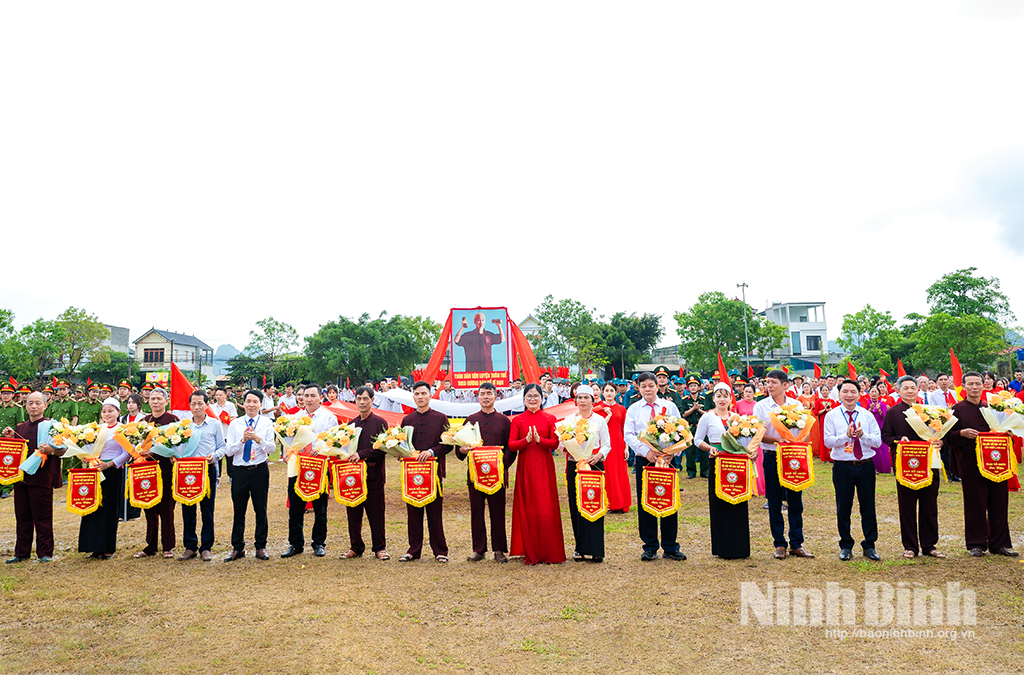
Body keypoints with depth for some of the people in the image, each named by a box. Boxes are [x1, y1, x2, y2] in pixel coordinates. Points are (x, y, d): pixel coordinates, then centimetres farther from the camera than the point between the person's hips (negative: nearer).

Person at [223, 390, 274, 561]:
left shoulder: (267, 423, 2)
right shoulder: (235, 424, 5)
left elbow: (271, 448, -6)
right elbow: (228, 451, -1)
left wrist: (257, 438, -21)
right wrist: (243, 440, -16)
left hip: (260, 470, -1)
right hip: (240, 470, 1)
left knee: (261, 510, 6)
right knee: (238, 510, 7)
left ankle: (261, 547, 17)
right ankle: (237, 547, 20)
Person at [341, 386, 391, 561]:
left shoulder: (379, 422, -2)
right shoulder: (351, 424, 14)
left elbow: (383, 448, -11)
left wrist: (362, 454, -20)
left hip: (373, 474, -5)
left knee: (376, 513, 2)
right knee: (353, 512, 8)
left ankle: (379, 548, 14)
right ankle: (356, 547, 21)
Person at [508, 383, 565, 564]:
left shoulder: (549, 419, 6)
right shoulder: (517, 420, 6)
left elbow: (555, 442, -2)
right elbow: (511, 445, -1)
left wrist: (539, 439, -18)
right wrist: (526, 440, -18)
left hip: (544, 467, 0)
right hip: (525, 467, 0)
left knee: (547, 508, -1)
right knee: (527, 508, 2)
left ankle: (549, 552, 10)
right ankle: (530, 553, 11)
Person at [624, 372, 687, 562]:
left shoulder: (670, 406, 7)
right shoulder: (633, 409, 6)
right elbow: (628, 435, -1)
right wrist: (646, 451, -16)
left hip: (667, 458, 0)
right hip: (644, 460, 0)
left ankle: (670, 547, 14)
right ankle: (650, 547, 14)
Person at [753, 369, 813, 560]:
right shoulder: (761, 406, 0)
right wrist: (777, 440, -21)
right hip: (772, 457, -1)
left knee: (795, 501, 5)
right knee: (774, 503, 4)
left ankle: (797, 544, 14)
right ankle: (779, 544, 14)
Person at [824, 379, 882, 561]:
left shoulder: (868, 415, 5)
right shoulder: (832, 416, 0)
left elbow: (877, 441, -2)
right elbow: (828, 442, -8)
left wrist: (862, 435, -19)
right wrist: (846, 435, -22)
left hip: (866, 465, 2)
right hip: (842, 466, -1)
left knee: (868, 506, 7)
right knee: (843, 507, 6)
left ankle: (869, 546, 21)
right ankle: (846, 546, 19)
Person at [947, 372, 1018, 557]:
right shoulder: (958, 409, 1)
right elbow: (949, 436, -2)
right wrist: (962, 434, -21)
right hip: (971, 464, -4)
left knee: (999, 504, 6)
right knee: (975, 505, 2)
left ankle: (999, 544, 18)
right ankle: (976, 544, 13)